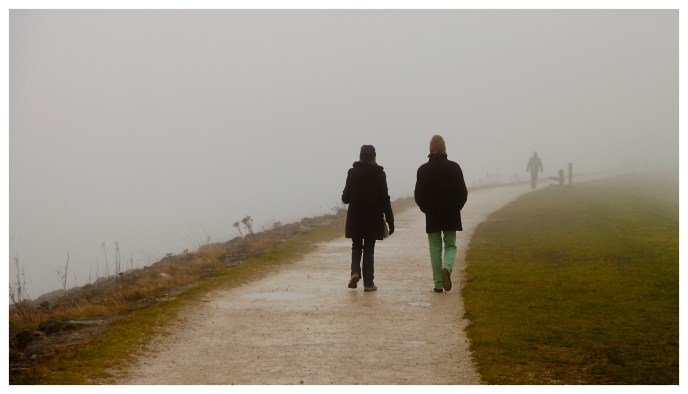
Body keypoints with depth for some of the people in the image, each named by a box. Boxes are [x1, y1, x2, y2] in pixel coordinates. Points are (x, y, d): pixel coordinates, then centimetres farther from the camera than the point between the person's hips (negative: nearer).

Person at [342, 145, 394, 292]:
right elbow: (384, 199, -6)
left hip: (355, 217, 0)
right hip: (374, 218, 0)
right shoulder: (379, 174, -6)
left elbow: (345, 198, -3)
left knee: (356, 246, 16)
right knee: (369, 248, 7)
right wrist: (390, 221, -1)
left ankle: (355, 272, -8)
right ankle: (368, 282, 5)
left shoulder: (353, 173, -5)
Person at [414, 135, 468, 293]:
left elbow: (418, 196, -3)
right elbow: (463, 193, -2)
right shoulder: (454, 167, -5)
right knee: (451, 246, 12)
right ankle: (447, 269, -17)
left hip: (432, 216, 0)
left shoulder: (423, 170, -6)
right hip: (451, 215, 0)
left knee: (435, 249, 8)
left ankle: (438, 284, 6)